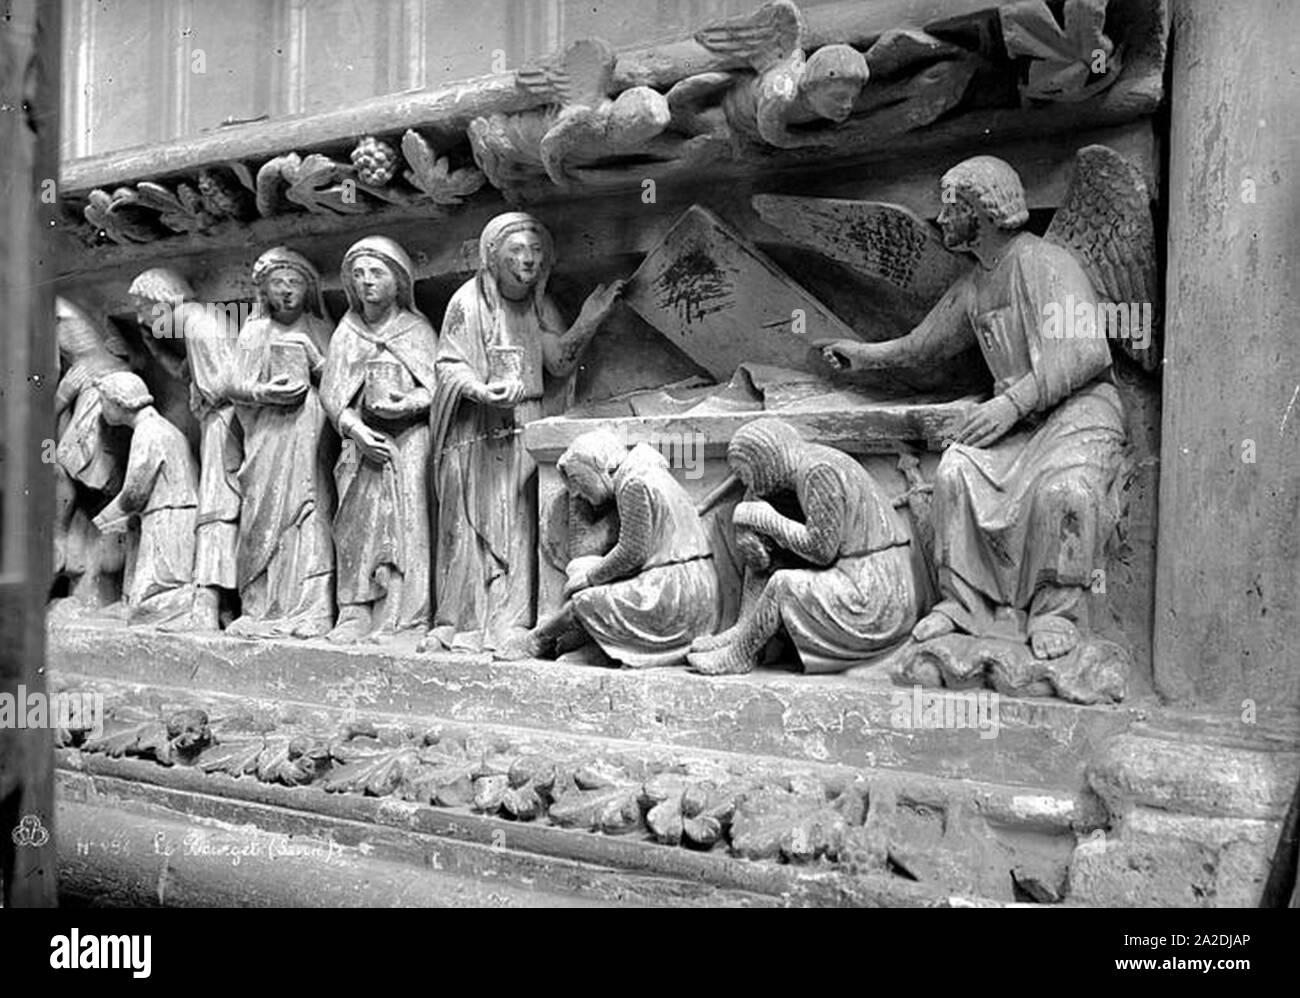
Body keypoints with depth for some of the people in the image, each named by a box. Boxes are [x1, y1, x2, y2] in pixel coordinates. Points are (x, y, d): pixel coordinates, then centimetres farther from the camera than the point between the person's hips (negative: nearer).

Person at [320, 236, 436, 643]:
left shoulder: (418, 330, 8)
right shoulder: (346, 332, 15)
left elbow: (437, 385, 0)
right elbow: (330, 390, 8)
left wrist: (407, 404, -20)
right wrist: (355, 428, -10)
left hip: (409, 438, -3)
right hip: (362, 439, 3)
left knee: (405, 524, -12)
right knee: (357, 526, -5)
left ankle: (403, 620, -12)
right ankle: (355, 617, -2)